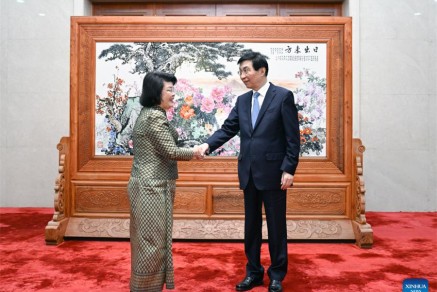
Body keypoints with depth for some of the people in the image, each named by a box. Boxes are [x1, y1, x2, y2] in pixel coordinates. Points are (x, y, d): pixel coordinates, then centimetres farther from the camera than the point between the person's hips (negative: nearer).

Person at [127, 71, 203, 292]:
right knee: (152, 241, 0)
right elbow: (171, 151, -18)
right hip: (152, 187, -10)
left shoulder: (148, 114, 15)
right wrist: (194, 152, -2)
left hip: (150, 185, 10)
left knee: (149, 241, 17)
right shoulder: (155, 116, -16)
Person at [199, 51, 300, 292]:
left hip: (273, 172, -5)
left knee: (276, 225, 8)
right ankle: (253, 272, 29)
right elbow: (227, 129, 3)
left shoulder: (283, 96, -6)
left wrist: (289, 169, -14)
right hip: (249, 173, 5)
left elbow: (293, 137, -9)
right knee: (251, 225, 13)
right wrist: (207, 145, -14)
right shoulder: (242, 100, 10)